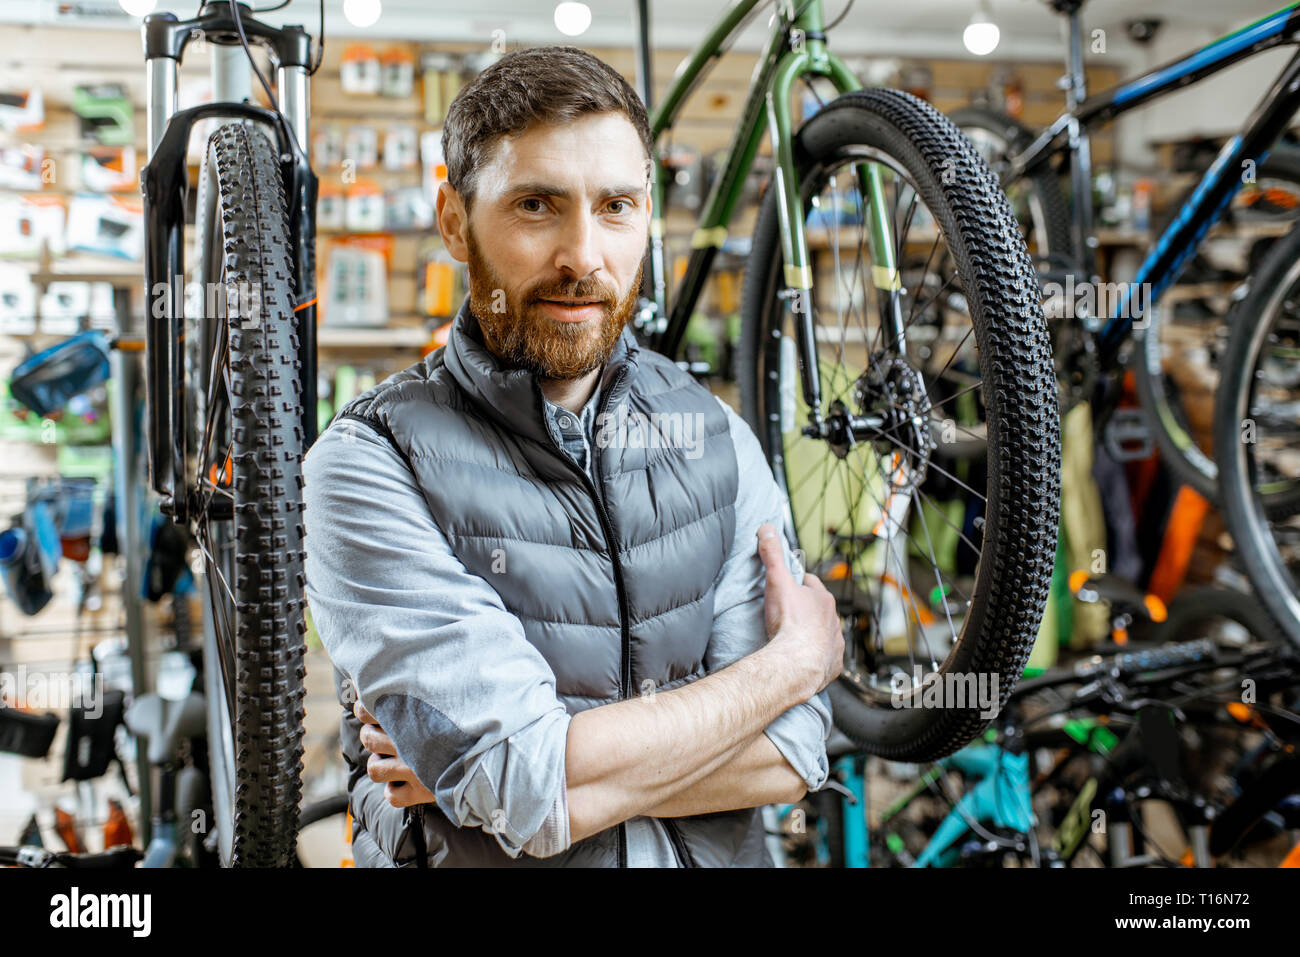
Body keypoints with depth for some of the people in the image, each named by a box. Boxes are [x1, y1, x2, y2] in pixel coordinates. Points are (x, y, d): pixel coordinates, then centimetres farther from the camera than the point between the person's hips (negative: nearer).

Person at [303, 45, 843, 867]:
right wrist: (798, 660, -7)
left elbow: (788, 753, -3)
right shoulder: (374, 462, -10)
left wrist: (550, 780, -17)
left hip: (714, 855, 3)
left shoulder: (717, 436, 3)